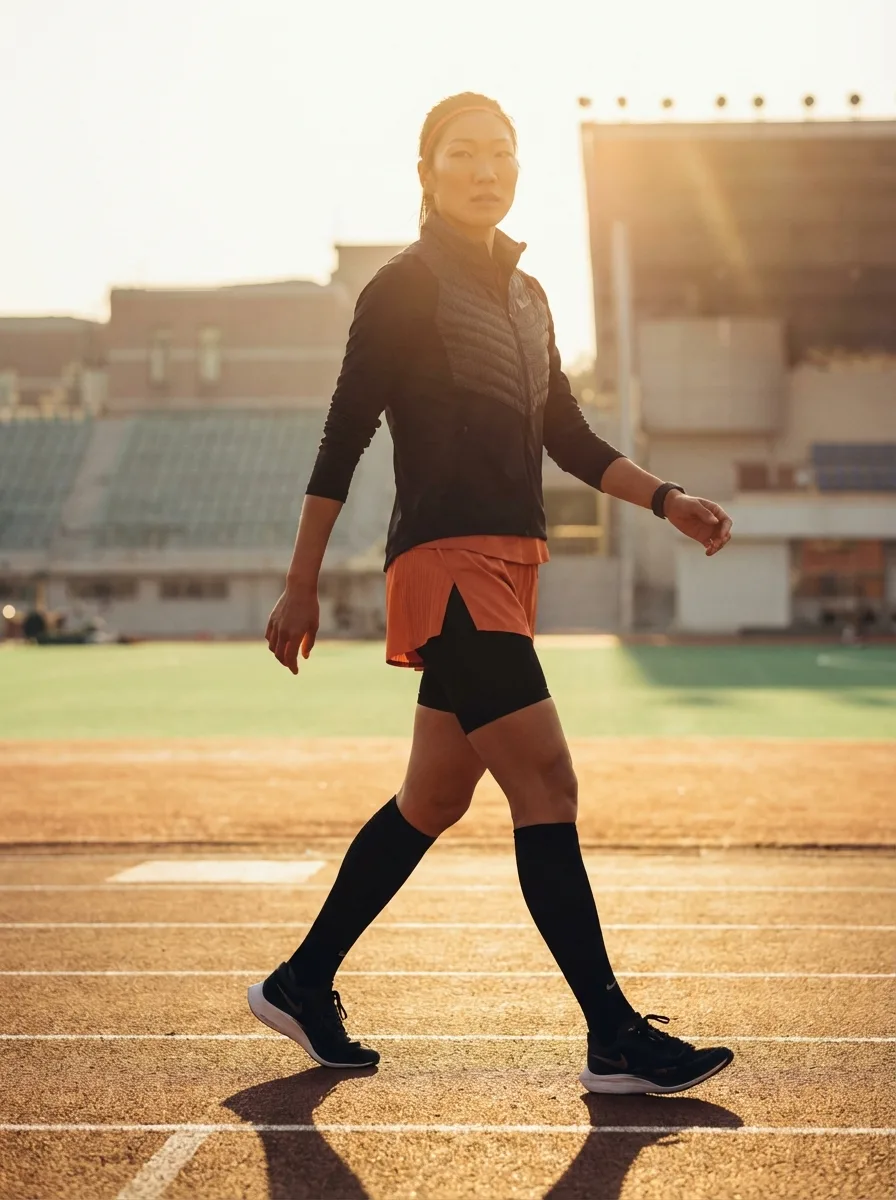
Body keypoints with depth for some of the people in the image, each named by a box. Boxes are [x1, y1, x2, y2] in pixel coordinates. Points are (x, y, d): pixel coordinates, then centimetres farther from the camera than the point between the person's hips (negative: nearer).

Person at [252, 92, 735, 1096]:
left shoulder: (525, 294, 19)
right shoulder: (405, 287, -4)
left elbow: (566, 436, 24)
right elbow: (342, 441, -5)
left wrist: (665, 498, 10)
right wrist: (301, 591, -7)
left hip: (508, 567, 9)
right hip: (445, 563, -9)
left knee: (434, 800, 13)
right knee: (546, 788, -12)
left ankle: (302, 985, 26)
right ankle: (615, 1041, -7)